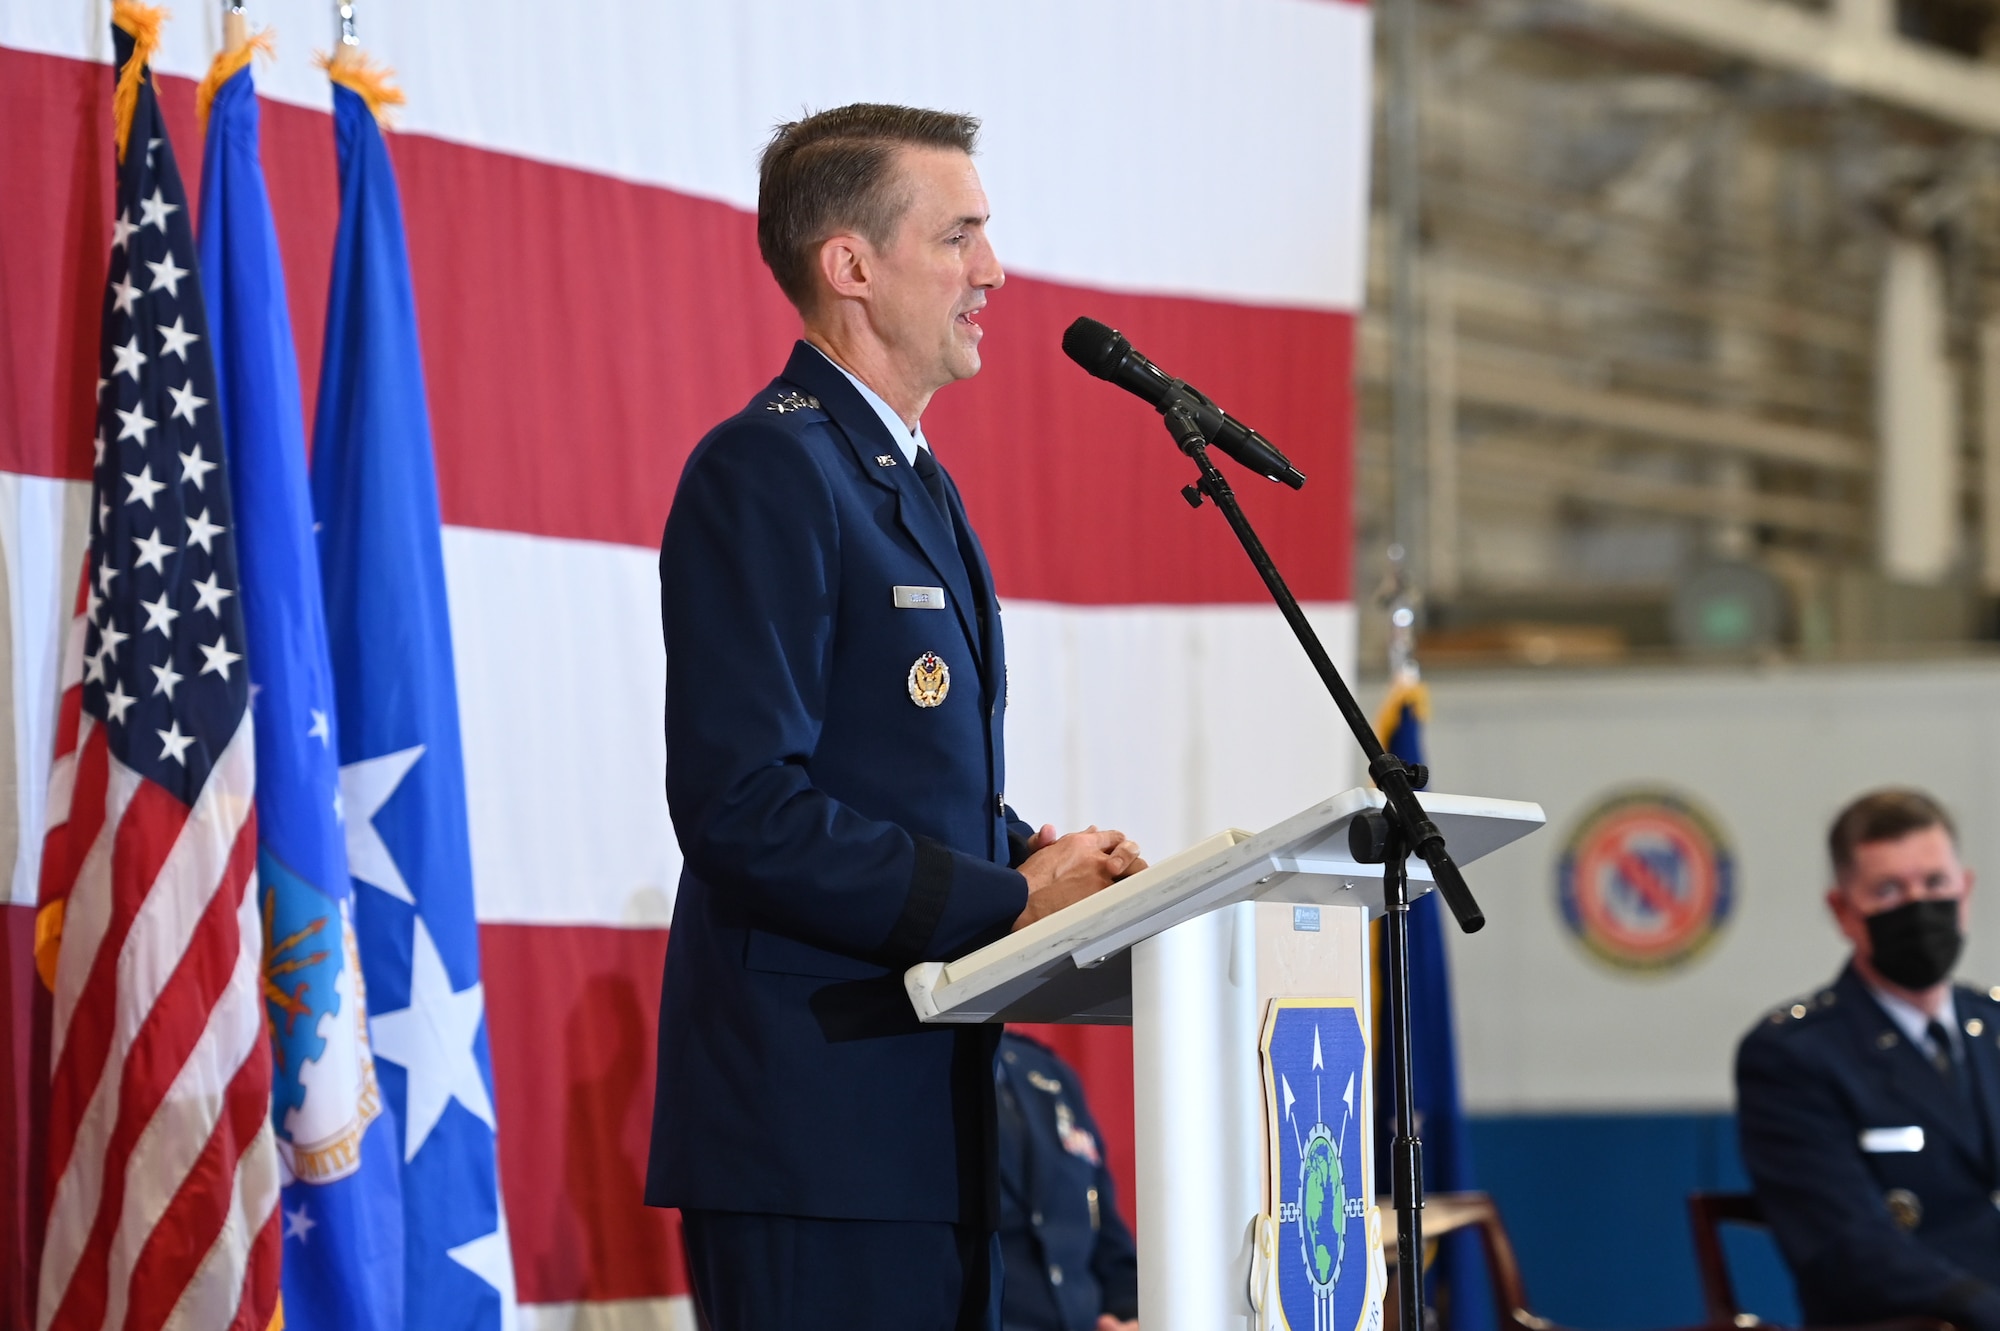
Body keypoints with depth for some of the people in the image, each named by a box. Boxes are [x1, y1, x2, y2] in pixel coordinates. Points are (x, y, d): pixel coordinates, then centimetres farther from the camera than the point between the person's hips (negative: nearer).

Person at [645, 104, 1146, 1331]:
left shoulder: (917, 484, 21)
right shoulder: (765, 471, -11)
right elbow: (745, 810, -20)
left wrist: (1034, 855, 6)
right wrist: (1008, 900, -18)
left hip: (930, 1115, 9)